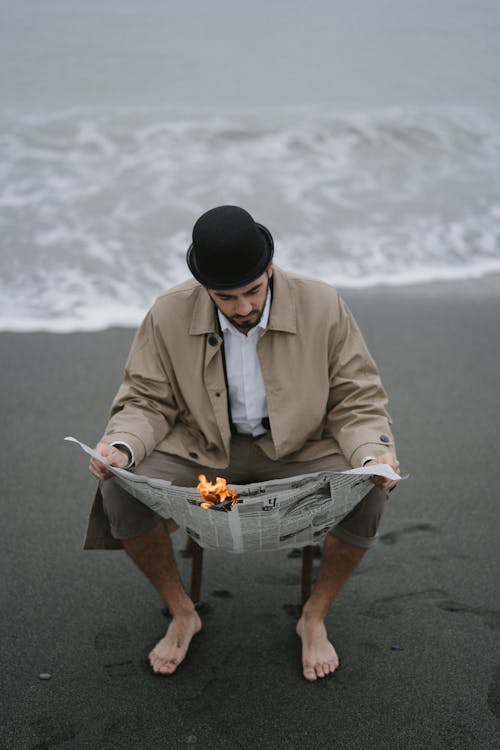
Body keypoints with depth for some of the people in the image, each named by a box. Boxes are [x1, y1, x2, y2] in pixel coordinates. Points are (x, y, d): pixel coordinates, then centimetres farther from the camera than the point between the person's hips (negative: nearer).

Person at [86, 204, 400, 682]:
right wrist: (121, 446, -22)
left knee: (366, 495, -29)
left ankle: (314, 618, 1)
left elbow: (358, 402, -4)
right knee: (120, 491, -24)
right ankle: (182, 614, 3)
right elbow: (146, 402, 0)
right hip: (201, 450, 1)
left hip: (300, 450, 0)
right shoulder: (169, 315, -10)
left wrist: (374, 454, -25)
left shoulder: (323, 306, -12)